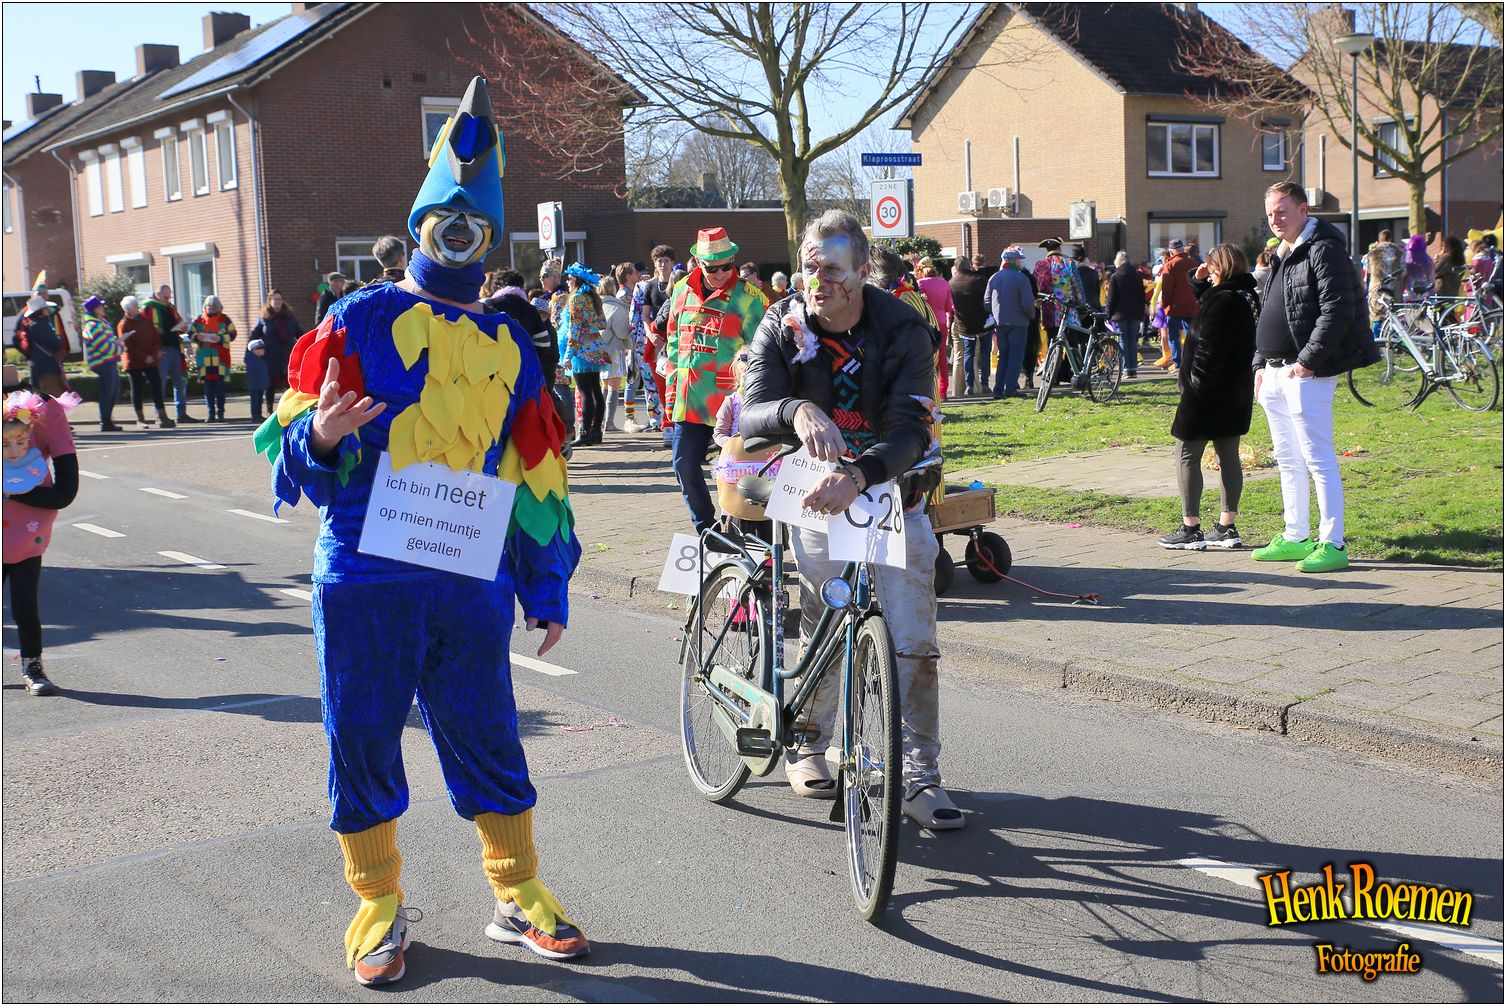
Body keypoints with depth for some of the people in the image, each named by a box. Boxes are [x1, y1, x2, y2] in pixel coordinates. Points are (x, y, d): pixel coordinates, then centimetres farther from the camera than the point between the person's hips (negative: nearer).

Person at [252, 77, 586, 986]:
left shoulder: (509, 345, 14)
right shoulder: (357, 321, 2)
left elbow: (535, 474, 16)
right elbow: (296, 436, 0)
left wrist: (549, 585, 14)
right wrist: (320, 436, -25)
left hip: (473, 580, 3)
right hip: (364, 577, -2)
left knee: (488, 737, 8)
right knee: (363, 739, 5)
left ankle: (518, 896, 25)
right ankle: (379, 910, 23)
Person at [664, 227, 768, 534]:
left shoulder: (749, 297, -7)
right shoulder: (682, 292, 9)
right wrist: (672, 388, 15)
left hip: (730, 400, -5)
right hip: (689, 399, 5)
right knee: (685, 466, 9)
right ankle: (705, 528, 26)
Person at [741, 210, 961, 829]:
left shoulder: (904, 330, -17)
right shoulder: (783, 327, -12)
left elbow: (911, 429, -29)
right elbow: (752, 412, -25)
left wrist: (858, 476, -49)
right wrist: (797, 412, -49)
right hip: (819, 497, 1)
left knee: (913, 644, -5)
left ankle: (921, 778, 5)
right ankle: (807, 747, 29)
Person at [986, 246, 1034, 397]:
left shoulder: (993, 278, 5)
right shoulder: (1021, 278, -11)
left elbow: (987, 302, 7)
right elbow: (1028, 303, -15)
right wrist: (1031, 316, 4)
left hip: (999, 323, 5)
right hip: (1018, 322, -5)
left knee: (1003, 355, 13)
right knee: (1016, 355, 1)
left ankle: (998, 389, 7)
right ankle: (1010, 388, -5)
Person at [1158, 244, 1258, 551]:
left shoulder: (1222, 300, -19)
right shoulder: (1246, 298, 11)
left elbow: (1208, 349, -22)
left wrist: (1193, 381, -15)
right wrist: (1199, 281, 12)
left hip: (1209, 391, -9)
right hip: (1237, 391, 10)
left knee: (1187, 456, -1)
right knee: (1229, 456, 12)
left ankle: (1191, 529, -2)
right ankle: (1227, 528, 16)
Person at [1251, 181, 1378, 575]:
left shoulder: (1324, 249, -11)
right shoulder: (1283, 255, 19)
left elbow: (1337, 311, -19)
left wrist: (1309, 360, -19)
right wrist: (1262, 364, 17)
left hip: (1306, 374, -10)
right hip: (1276, 373, 10)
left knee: (1317, 458, -8)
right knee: (1287, 459, 14)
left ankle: (1332, 544, -4)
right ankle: (1295, 538, 22)